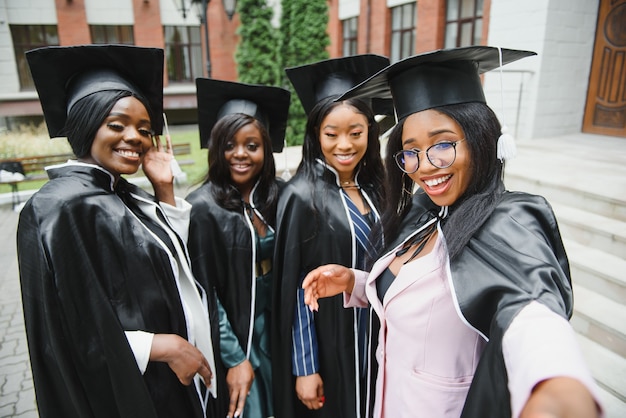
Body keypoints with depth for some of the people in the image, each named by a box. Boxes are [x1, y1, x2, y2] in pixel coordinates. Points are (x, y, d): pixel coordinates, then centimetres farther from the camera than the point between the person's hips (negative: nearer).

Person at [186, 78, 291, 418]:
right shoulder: (203, 207, -17)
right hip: (231, 332, -4)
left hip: (277, 327, 5)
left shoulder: (278, 196, -3)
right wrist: (233, 358, -12)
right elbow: (204, 294, -13)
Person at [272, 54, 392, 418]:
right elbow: (294, 289, -15)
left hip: (374, 336, 6)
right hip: (327, 342, -5)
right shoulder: (302, 196, -18)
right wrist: (305, 367, -13)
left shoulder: (373, 189, -1)